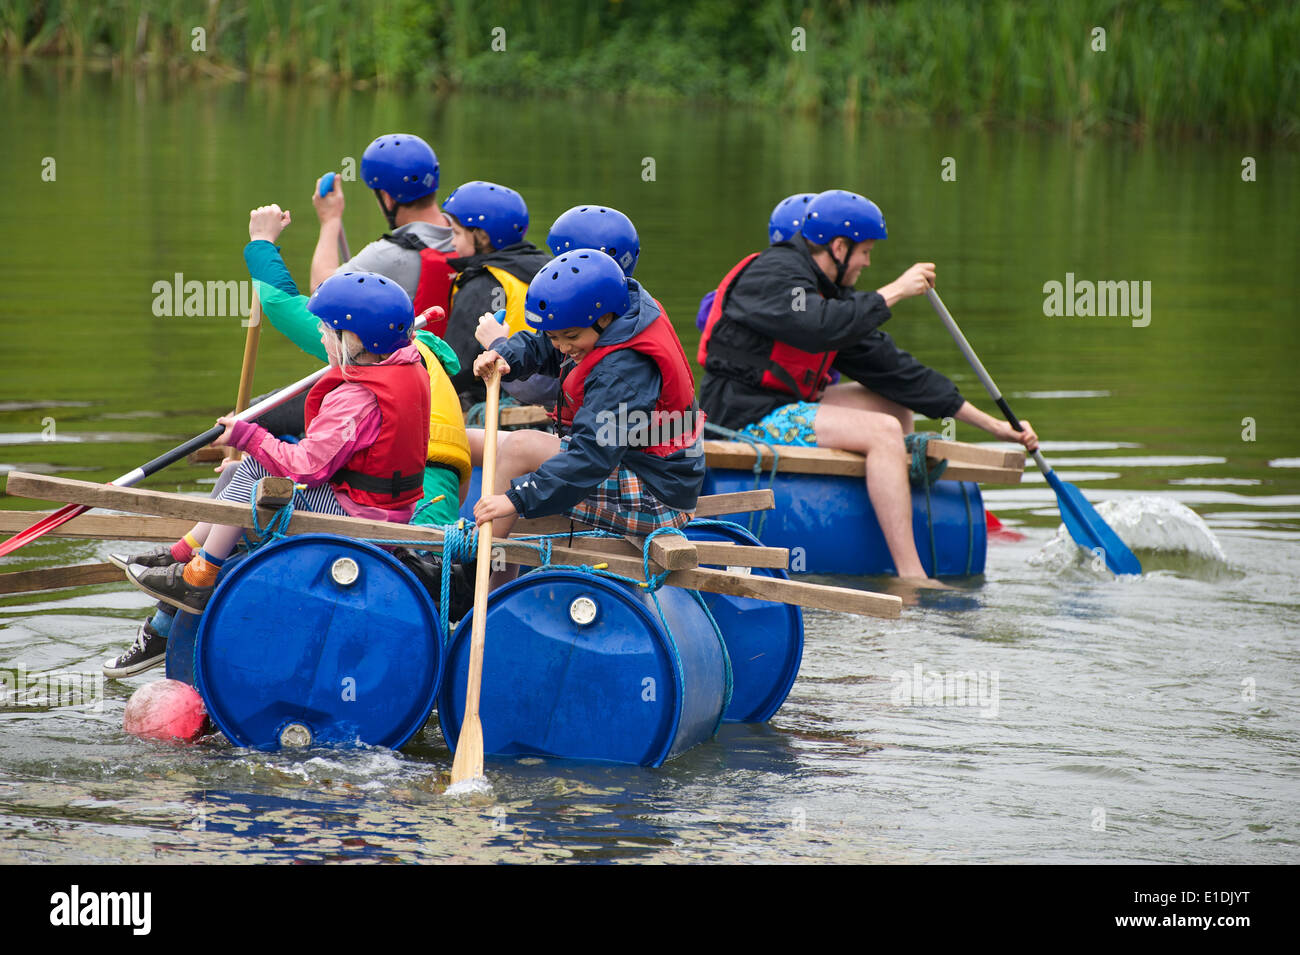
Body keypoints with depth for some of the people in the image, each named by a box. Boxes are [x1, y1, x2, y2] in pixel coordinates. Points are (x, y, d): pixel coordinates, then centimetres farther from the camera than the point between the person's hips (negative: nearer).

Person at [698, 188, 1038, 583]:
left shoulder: (831, 292, 14)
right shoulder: (774, 273, -13)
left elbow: (890, 366, 13)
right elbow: (820, 329, -33)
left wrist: (990, 424, 9)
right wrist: (892, 292, -22)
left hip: (781, 407, 10)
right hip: (747, 415, -10)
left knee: (897, 404, 15)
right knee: (883, 431, -22)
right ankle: (910, 576, -29)